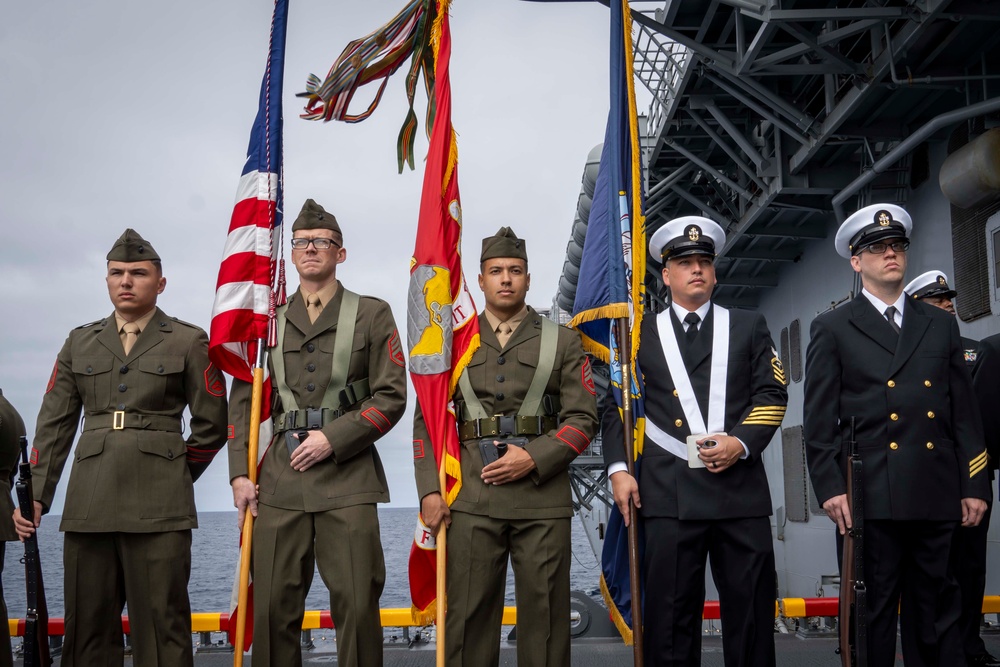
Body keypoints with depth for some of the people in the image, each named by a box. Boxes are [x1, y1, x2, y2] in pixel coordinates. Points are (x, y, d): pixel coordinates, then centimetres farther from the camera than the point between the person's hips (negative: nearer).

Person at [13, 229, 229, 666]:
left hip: (158, 508, -3)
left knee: (161, 626, -3)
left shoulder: (188, 342, 5)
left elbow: (211, 425, 7)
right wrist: (36, 495, 5)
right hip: (89, 505, 3)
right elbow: (54, 424, 12)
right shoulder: (80, 343, 15)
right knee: (87, 627, 5)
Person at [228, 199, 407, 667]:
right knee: (273, 606, 2)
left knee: (357, 605, -3)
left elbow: (391, 396, 0)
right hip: (280, 479, 3)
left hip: (348, 476, -2)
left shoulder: (372, 315, 7)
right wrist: (239, 473, 3)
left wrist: (333, 438, -10)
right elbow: (242, 403, 13)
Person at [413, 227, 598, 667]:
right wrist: (429, 491, -2)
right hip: (472, 498, 1)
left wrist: (534, 458, -11)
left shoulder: (563, 341, 9)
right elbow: (426, 420, 8)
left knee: (545, 613, 3)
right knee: (468, 614, 2)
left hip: (543, 496, 0)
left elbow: (582, 419, 3)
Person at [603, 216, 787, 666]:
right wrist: (618, 468, -3)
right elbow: (617, 407, 10)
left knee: (751, 609, 3)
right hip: (668, 494, -1)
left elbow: (772, 395, 7)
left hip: (740, 489, 1)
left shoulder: (749, 327, 14)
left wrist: (742, 443, -9)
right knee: (669, 614, 1)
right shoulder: (642, 335, 13)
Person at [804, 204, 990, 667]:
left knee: (935, 612, 9)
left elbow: (965, 412, 13)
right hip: (871, 497, -3)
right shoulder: (833, 329, 5)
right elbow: (820, 420, 0)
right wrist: (830, 487, -9)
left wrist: (974, 486, 6)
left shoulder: (941, 325, 15)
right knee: (873, 612, 3)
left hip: (939, 496, 3)